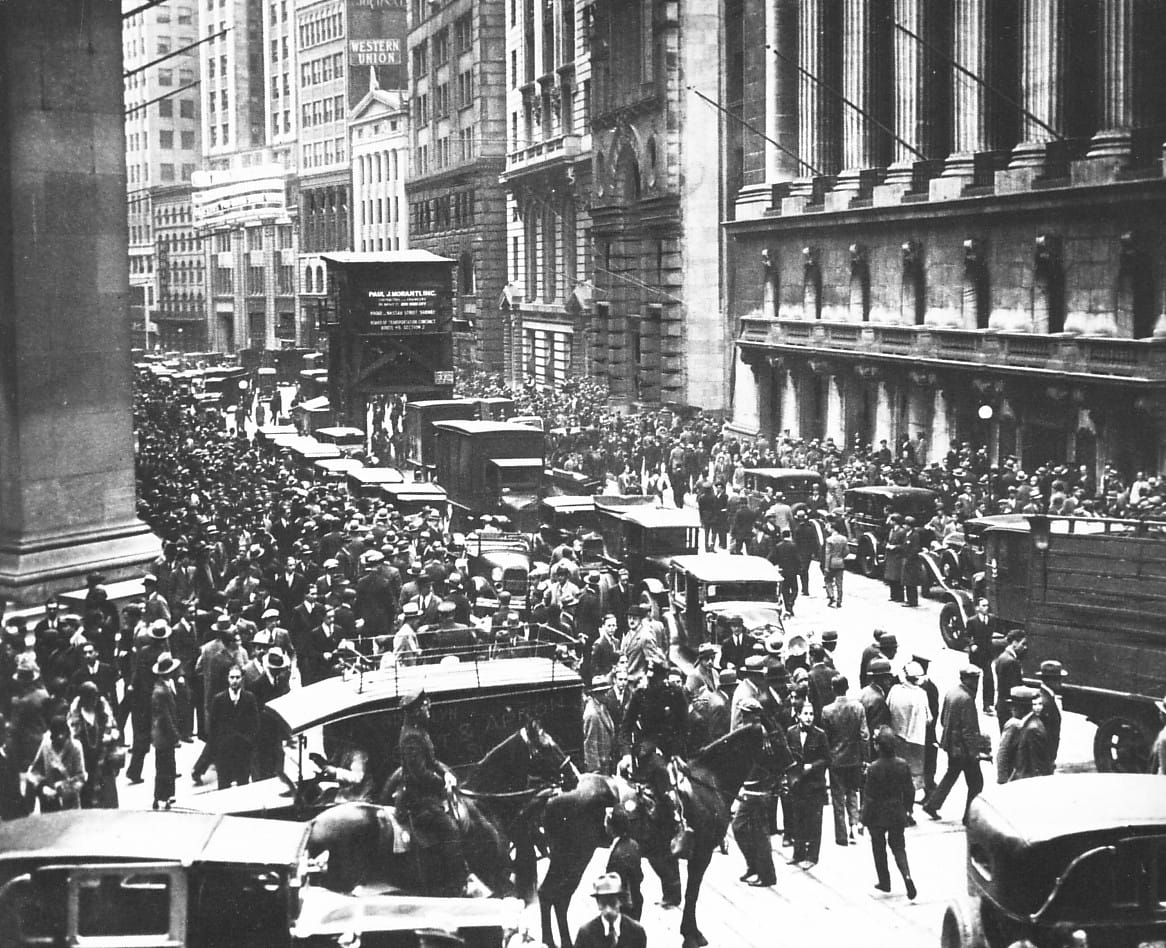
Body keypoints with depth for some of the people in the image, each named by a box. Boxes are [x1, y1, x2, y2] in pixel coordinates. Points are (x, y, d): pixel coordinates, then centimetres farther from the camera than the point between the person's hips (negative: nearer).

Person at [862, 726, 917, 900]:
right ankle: (907, 875, -9)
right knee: (898, 846, 14)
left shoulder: (874, 768, -20)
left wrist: (864, 819, -5)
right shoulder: (903, 765, -7)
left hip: (878, 815, -3)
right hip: (897, 813, 3)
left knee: (879, 848, 15)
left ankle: (884, 882, 23)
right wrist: (908, 810, 17)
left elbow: (869, 796, -15)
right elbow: (909, 790, 2)